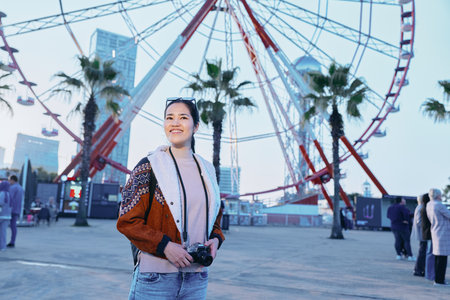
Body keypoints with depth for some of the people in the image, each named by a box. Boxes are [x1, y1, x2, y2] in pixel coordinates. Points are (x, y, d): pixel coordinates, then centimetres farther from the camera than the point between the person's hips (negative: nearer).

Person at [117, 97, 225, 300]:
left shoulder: (207, 171, 9)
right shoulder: (149, 167, -5)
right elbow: (127, 220, -7)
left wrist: (216, 239, 0)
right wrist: (164, 245, -18)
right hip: (155, 277, -4)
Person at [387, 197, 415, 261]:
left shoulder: (390, 207, 6)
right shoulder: (401, 207, -17)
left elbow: (389, 216, 10)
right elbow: (406, 213, -28)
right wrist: (406, 220, -11)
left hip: (394, 227, 6)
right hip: (402, 227, -6)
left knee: (398, 241, 11)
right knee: (407, 241, 1)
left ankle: (398, 255, 11)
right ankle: (410, 256, 1)